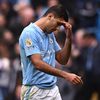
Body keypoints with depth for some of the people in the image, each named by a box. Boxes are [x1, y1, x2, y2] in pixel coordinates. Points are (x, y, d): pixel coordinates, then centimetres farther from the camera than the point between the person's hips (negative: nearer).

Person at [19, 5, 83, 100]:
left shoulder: (50, 34, 14)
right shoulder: (29, 33, -13)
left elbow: (62, 60, 15)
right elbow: (38, 63, -24)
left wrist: (69, 38, 2)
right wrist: (66, 75, -29)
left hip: (53, 89, 8)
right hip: (36, 92, -8)